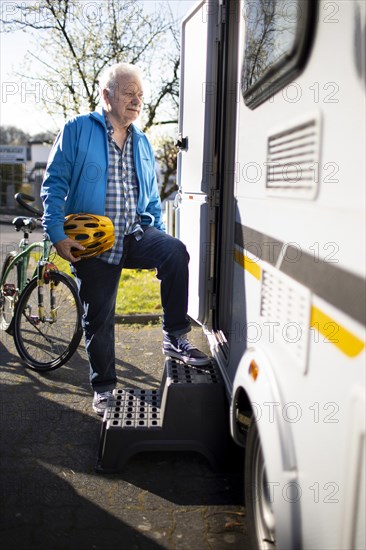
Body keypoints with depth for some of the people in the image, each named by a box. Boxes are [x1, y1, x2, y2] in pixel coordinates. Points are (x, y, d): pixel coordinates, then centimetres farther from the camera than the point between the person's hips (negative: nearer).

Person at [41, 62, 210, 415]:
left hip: (136, 235, 3)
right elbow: (54, 185, -5)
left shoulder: (142, 143, 15)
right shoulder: (77, 131, -1)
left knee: (175, 251, -28)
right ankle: (103, 387, 23)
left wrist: (157, 239, 11)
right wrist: (58, 235, -14)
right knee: (98, 318, 4)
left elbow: (152, 197, 20)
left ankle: (174, 338, -17)